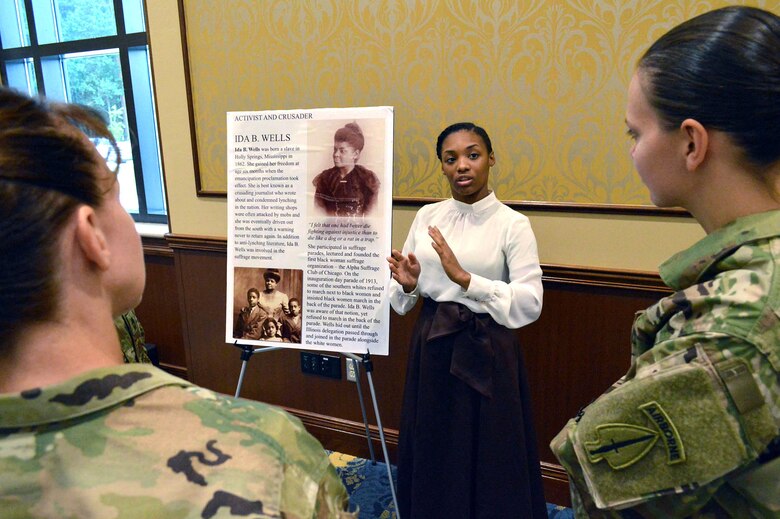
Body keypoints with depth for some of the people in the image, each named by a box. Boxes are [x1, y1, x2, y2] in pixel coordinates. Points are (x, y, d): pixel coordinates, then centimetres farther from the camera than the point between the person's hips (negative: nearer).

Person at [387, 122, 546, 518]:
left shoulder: (513, 224, -10)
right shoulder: (427, 216, 4)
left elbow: (530, 303, -18)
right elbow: (404, 293, 9)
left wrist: (465, 278, -26)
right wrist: (409, 285, -14)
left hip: (485, 351, -4)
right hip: (431, 346, 5)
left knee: (487, 461, 8)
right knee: (430, 455, 17)